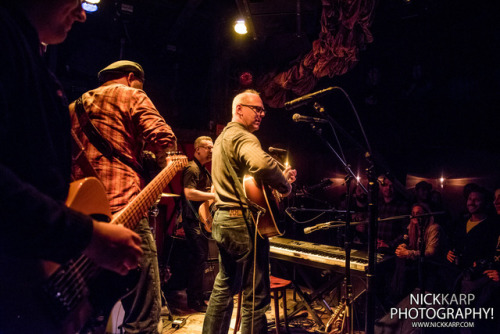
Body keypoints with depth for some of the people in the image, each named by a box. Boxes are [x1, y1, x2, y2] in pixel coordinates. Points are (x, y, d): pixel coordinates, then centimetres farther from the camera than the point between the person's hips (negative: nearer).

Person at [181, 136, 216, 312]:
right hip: (193, 220, -10)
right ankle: (195, 301, 0)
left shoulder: (204, 170, 18)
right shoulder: (192, 168, -13)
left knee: (200, 256, 15)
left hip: (202, 218, 10)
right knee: (199, 257, -9)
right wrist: (214, 195, -24)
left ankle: (196, 295, 27)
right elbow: (189, 193, -27)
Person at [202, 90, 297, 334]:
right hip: (243, 222, -10)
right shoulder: (243, 137, -13)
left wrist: (280, 177, 15)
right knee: (255, 296, 0)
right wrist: (284, 185, -18)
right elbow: (261, 163, -36)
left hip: (222, 220, 10)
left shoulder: (223, 137, 20)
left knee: (224, 288, 21)